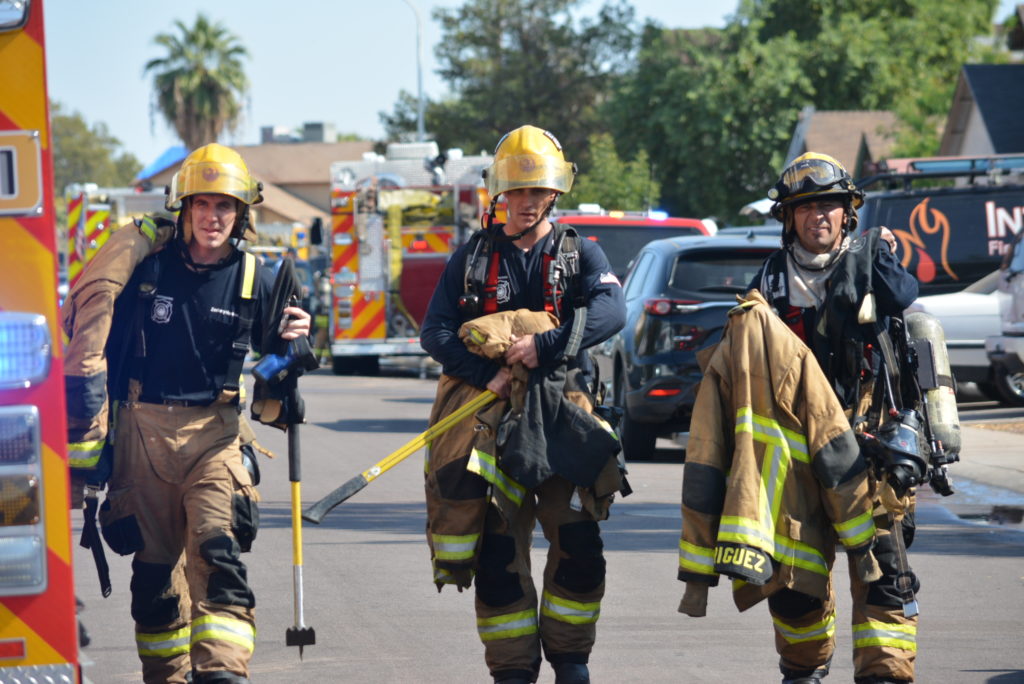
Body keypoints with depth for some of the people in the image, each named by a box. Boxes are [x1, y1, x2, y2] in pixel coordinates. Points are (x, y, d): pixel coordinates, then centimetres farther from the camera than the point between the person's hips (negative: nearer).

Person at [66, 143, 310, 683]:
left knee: (216, 551, -18)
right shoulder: (146, 265, -1)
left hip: (214, 432, -1)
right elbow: (107, 341, 8)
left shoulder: (251, 277, 2)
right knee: (154, 563, 8)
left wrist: (292, 338, -13)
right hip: (145, 430, 1)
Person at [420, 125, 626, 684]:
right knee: (497, 549, -4)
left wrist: (545, 346, -23)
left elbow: (611, 311, -10)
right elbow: (435, 331, 2)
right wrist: (488, 375, -14)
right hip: (491, 413, 0)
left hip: (561, 416, 0)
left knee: (578, 543, -8)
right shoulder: (473, 256, 10)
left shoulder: (580, 254, 9)